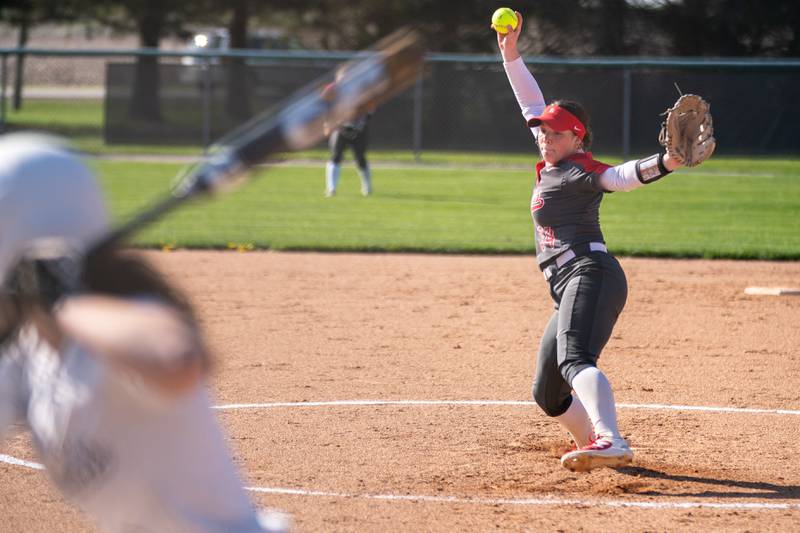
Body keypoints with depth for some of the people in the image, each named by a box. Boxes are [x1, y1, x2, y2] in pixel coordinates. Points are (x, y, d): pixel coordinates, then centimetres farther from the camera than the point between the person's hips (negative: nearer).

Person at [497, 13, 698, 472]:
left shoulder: (578, 170, -6)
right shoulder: (551, 165, 19)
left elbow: (618, 176, -25)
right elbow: (533, 104, 29)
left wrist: (663, 164, -44)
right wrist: (511, 55, 28)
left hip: (591, 274, -10)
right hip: (570, 288, 10)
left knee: (574, 360, -34)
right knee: (548, 393, 13)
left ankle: (611, 442, -55)